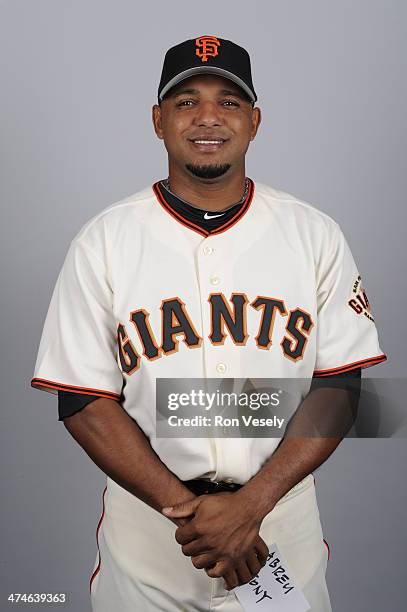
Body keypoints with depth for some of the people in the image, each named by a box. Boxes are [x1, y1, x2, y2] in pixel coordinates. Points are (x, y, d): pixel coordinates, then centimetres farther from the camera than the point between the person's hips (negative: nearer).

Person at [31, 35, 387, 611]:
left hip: (284, 531, 1)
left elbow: (338, 385, -5)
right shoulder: (103, 240, -6)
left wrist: (251, 503, -16)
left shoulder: (316, 234, -3)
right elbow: (83, 401, -7)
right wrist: (187, 509, -16)